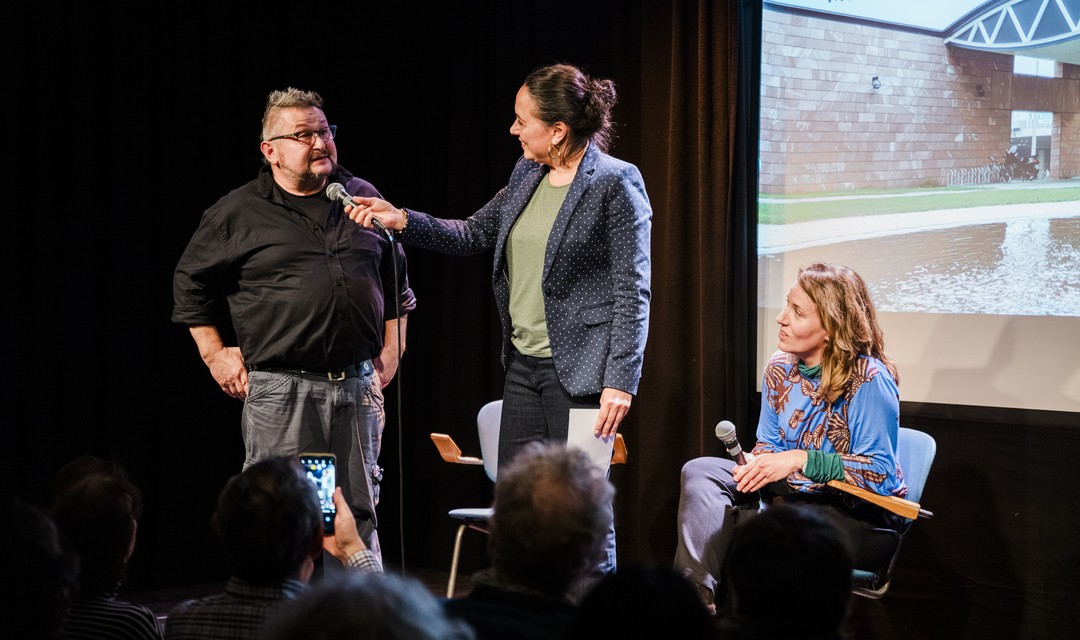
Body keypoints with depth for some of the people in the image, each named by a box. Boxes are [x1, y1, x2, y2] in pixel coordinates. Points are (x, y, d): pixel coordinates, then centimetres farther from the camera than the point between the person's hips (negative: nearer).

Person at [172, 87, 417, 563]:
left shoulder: (364, 199, 11)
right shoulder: (238, 213, 1)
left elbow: (396, 281, 21)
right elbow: (190, 282, 10)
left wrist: (391, 352, 14)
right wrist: (215, 354, 5)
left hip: (358, 385, 3)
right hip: (278, 389, -3)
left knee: (359, 512, 8)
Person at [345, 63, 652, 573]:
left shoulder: (616, 183, -12)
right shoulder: (526, 175, 11)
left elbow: (632, 291, -13)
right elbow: (473, 233, 20)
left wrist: (620, 381, -17)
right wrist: (403, 220, 6)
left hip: (579, 372, -8)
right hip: (523, 366, 8)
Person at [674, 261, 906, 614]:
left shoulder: (869, 381, -19)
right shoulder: (780, 368, 3)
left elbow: (880, 474, -21)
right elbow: (769, 442, 14)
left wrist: (802, 459, -29)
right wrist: (756, 465, -12)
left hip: (863, 519, -8)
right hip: (798, 494, 8)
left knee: (749, 521, -33)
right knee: (700, 472, -10)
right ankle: (695, 593, -27)